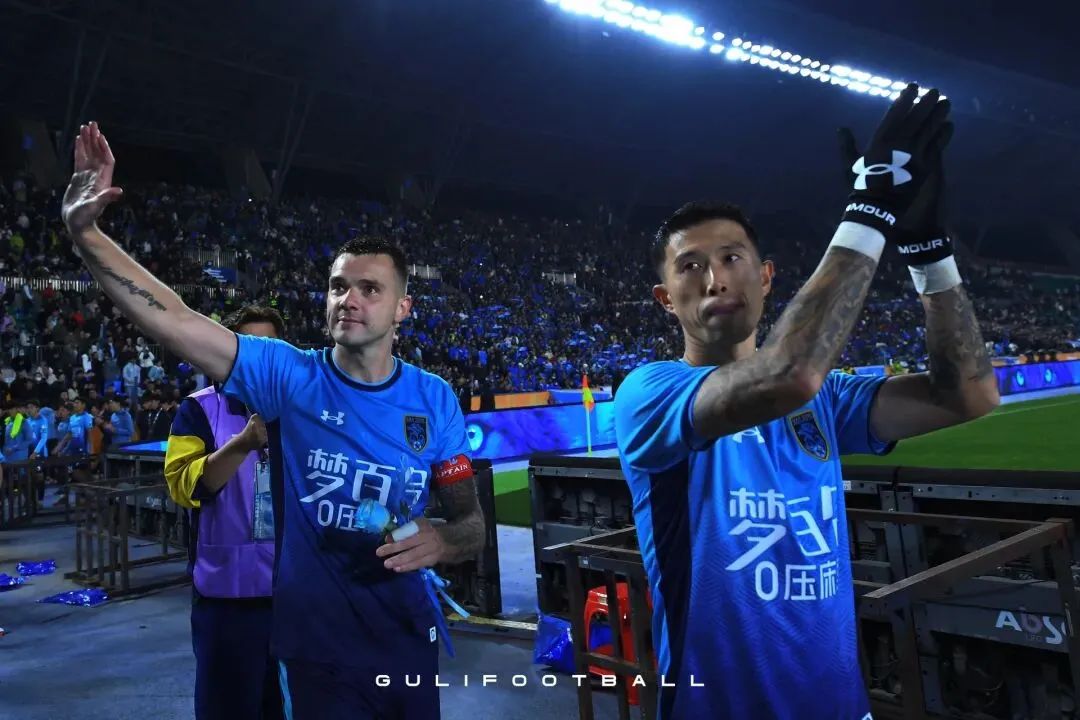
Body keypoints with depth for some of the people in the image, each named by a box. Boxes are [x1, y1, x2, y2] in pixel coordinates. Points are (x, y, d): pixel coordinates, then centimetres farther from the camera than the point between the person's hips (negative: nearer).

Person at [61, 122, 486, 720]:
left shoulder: (434, 399, -6)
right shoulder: (288, 376, -10)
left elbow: (471, 522, -1)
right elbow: (171, 320, -18)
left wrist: (440, 542, -21)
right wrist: (85, 232, -26)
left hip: (407, 640, 2)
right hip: (318, 648, -1)